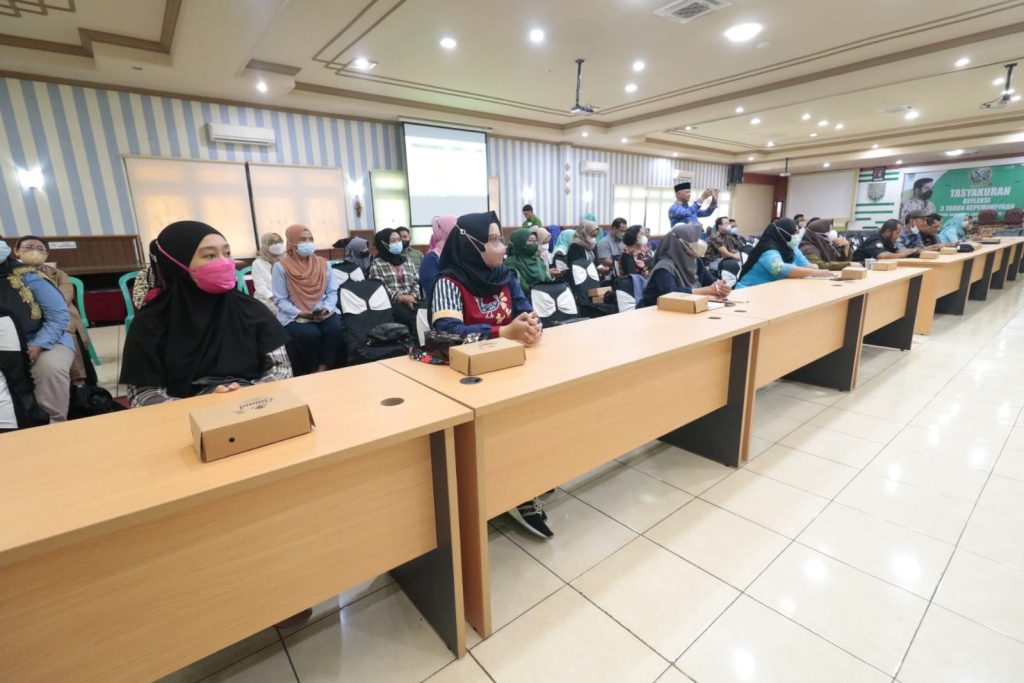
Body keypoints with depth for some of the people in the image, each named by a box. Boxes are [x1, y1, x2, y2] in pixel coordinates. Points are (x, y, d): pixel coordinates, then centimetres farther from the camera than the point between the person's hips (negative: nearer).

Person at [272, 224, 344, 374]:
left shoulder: (323, 263, 9)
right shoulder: (281, 267, -2)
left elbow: (332, 292, 6)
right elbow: (280, 300, -5)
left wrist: (327, 308, -12)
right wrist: (300, 313, -17)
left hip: (324, 313, 3)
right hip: (294, 316, -3)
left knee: (336, 328, -28)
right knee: (310, 334, -31)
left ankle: (323, 371, -18)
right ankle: (314, 372, -6)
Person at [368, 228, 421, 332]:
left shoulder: (407, 260, 20)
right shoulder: (377, 264, 5)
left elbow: (417, 282, 14)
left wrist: (413, 295, -8)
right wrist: (401, 297, -16)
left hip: (411, 300, 4)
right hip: (391, 302, -4)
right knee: (409, 317, -34)